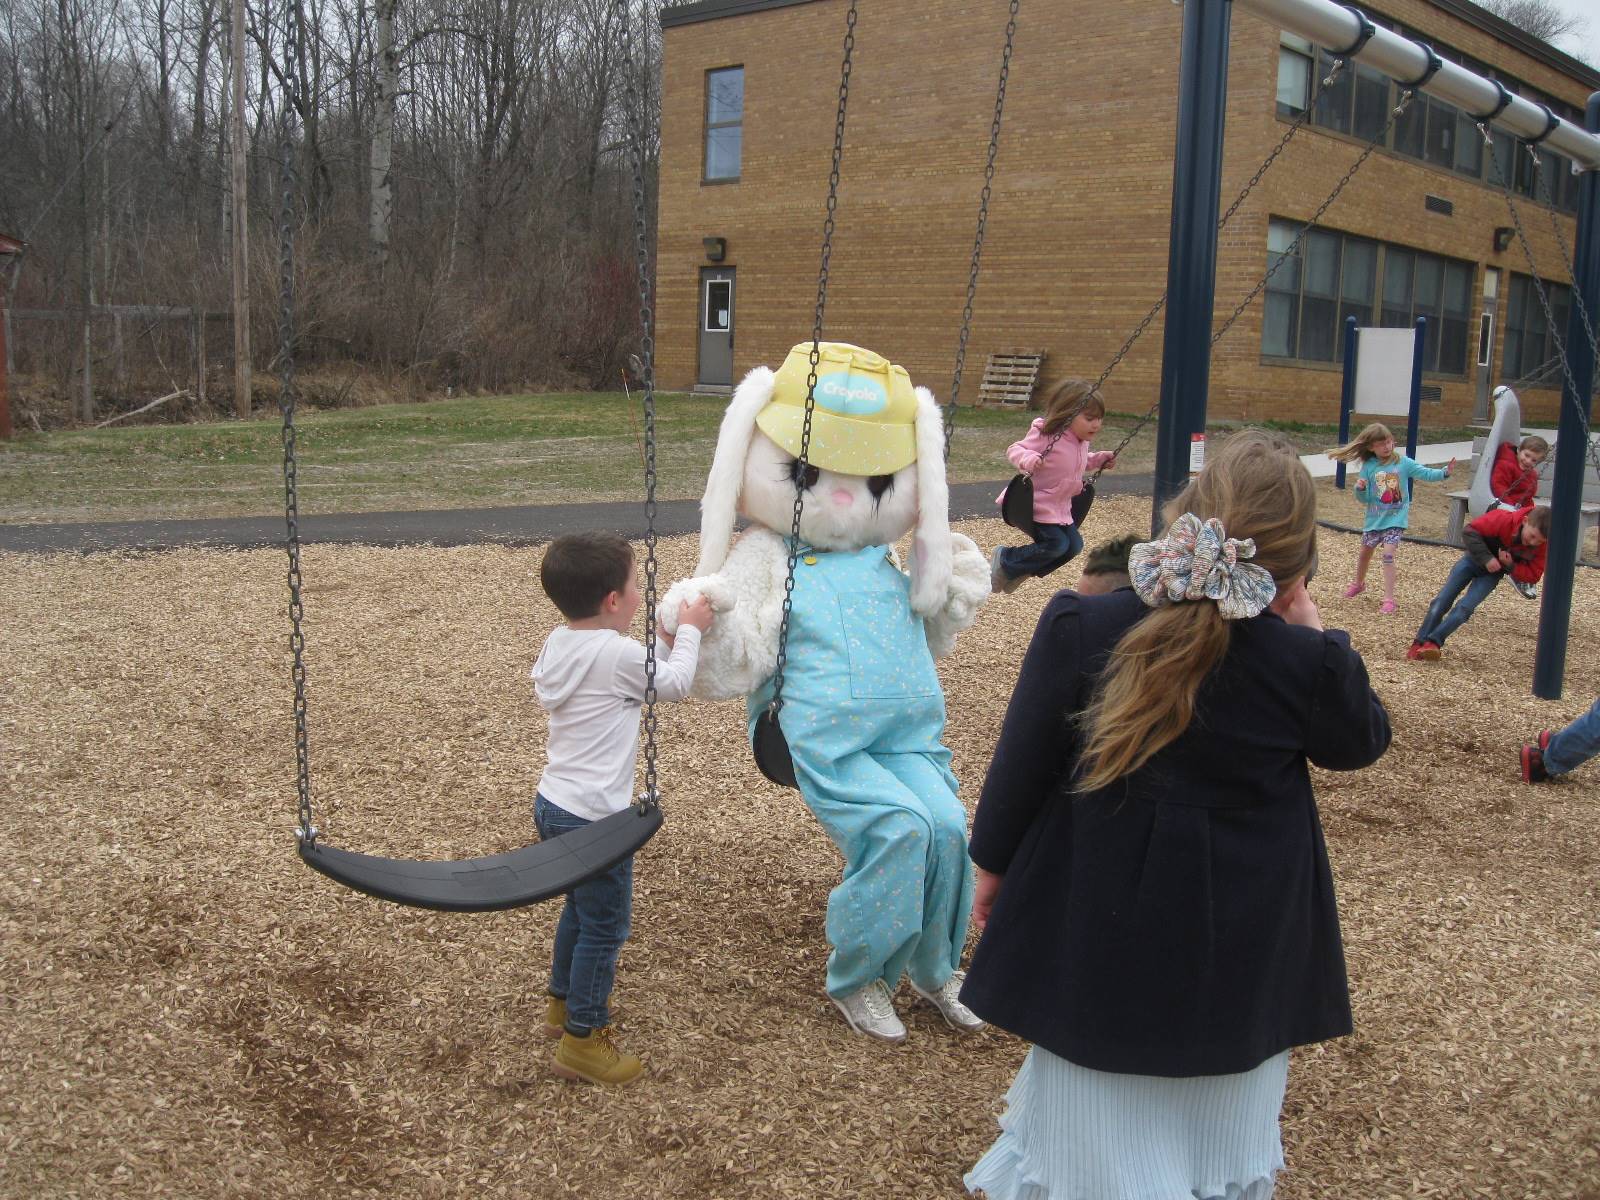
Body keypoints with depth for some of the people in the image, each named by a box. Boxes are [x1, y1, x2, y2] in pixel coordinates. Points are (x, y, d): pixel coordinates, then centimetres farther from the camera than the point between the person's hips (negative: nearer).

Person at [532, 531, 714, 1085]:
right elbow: (674, 683, -5)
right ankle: (581, 1039, 11)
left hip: (552, 804, 9)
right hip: (593, 817, -9)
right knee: (605, 924, 3)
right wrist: (689, 630, 10)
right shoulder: (619, 654, -20)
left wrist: (664, 636, 18)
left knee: (580, 907, 26)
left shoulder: (557, 642, 5)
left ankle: (564, 1002, 42)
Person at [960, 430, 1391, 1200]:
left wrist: (992, 862, 7)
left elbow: (1020, 762, -9)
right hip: (1241, 951, 0)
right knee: (1218, 1104, 23)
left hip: (1098, 926, 0)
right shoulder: (1307, 664, -20)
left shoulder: (1078, 630, -19)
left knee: (1092, 1109, 20)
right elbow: (1361, 743, 3)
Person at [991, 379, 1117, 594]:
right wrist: (1028, 460, -42)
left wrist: (1099, 459, 9)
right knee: (1056, 544, -16)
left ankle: (1021, 571, 24)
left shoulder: (1082, 441, 5)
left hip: (1061, 508, 9)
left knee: (1074, 545, 8)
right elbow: (1014, 449, -21)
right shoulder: (1046, 435, -22)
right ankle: (1004, 559, 2)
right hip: (1039, 506, -9)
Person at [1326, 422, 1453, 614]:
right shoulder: (1368, 466, -5)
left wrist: (1445, 472, -32)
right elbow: (1365, 499, -3)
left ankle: (1389, 598, -12)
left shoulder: (1403, 462, -8)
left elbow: (1427, 474, -15)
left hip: (1395, 519, -3)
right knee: (1365, 552, 20)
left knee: (1388, 554, -16)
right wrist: (1360, 489, -24)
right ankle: (1359, 584, 47)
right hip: (1374, 519, 3)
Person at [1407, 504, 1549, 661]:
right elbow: (1470, 531, -24)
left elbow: (1533, 575, -13)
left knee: (1465, 607, -18)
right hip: (1476, 558, -1)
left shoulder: (1542, 546, -23)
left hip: (1494, 572, 1)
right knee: (1442, 600, -4)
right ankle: (1419, 644, 4)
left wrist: (1511, 566, -31)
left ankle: (1433, 642, -19)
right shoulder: (1504, 519, -32)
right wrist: (1486, 558, -31)